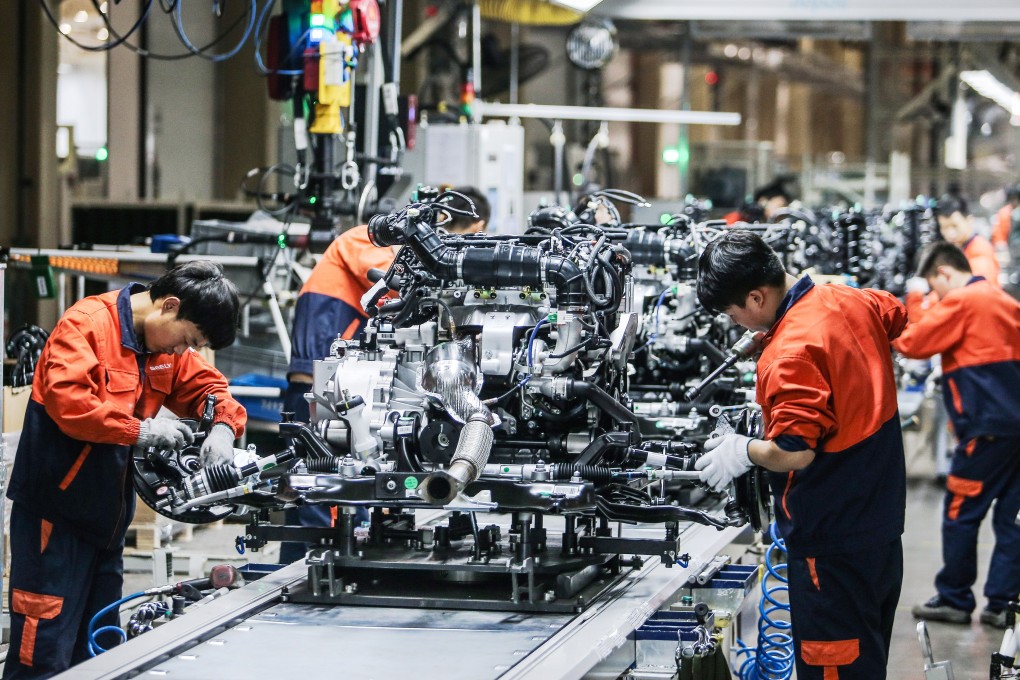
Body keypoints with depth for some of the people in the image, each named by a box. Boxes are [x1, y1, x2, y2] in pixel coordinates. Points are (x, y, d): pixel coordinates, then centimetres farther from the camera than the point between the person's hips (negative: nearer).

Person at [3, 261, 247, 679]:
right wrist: (142, 431, -23)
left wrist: (223, 428, -4)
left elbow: (210, 389, 18)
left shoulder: (166, 348, 9)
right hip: (56, 514, -9)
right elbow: (66, 400, -27)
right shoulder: (87, 324, -15)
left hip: (107, 519, 9)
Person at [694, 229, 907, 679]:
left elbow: (794, 452, -30)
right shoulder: (852, 301, 1)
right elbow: (897, 318, 24)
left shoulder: (789, 355, -25)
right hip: (882, 520, 9)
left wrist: (743, 450, -11)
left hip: (833, 544, -9)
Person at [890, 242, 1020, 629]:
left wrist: (915, 300, 3)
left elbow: (910, 343, -10)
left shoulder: (961, 303, -9)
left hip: (988, 426, -8)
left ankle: (954, 600, 8)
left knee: (960, 513, 2)